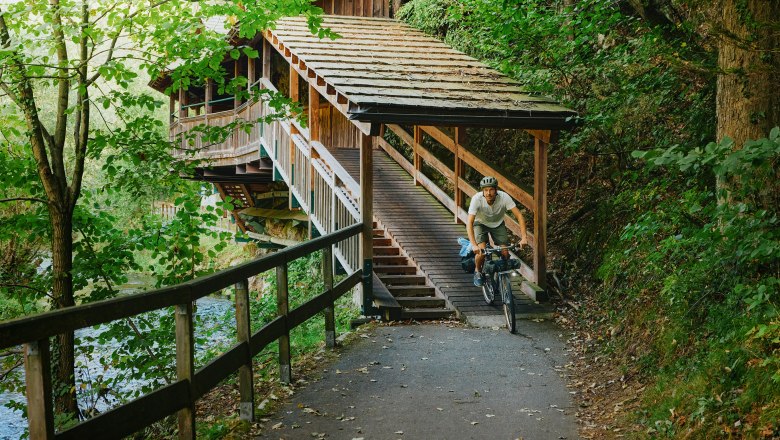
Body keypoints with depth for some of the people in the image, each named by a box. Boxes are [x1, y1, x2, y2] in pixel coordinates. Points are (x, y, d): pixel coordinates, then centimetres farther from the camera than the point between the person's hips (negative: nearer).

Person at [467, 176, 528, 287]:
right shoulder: (477, 199, -33)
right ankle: (478, 271, 8)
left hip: (498, 224, 2)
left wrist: (524, 237, -40)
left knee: (505, 254, -13)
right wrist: (474, 245, -48)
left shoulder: (504, 197, -30)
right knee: (481, 252, -23)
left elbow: (519, 216, -29)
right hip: (480, 223, -2)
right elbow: (469, 223, -37)